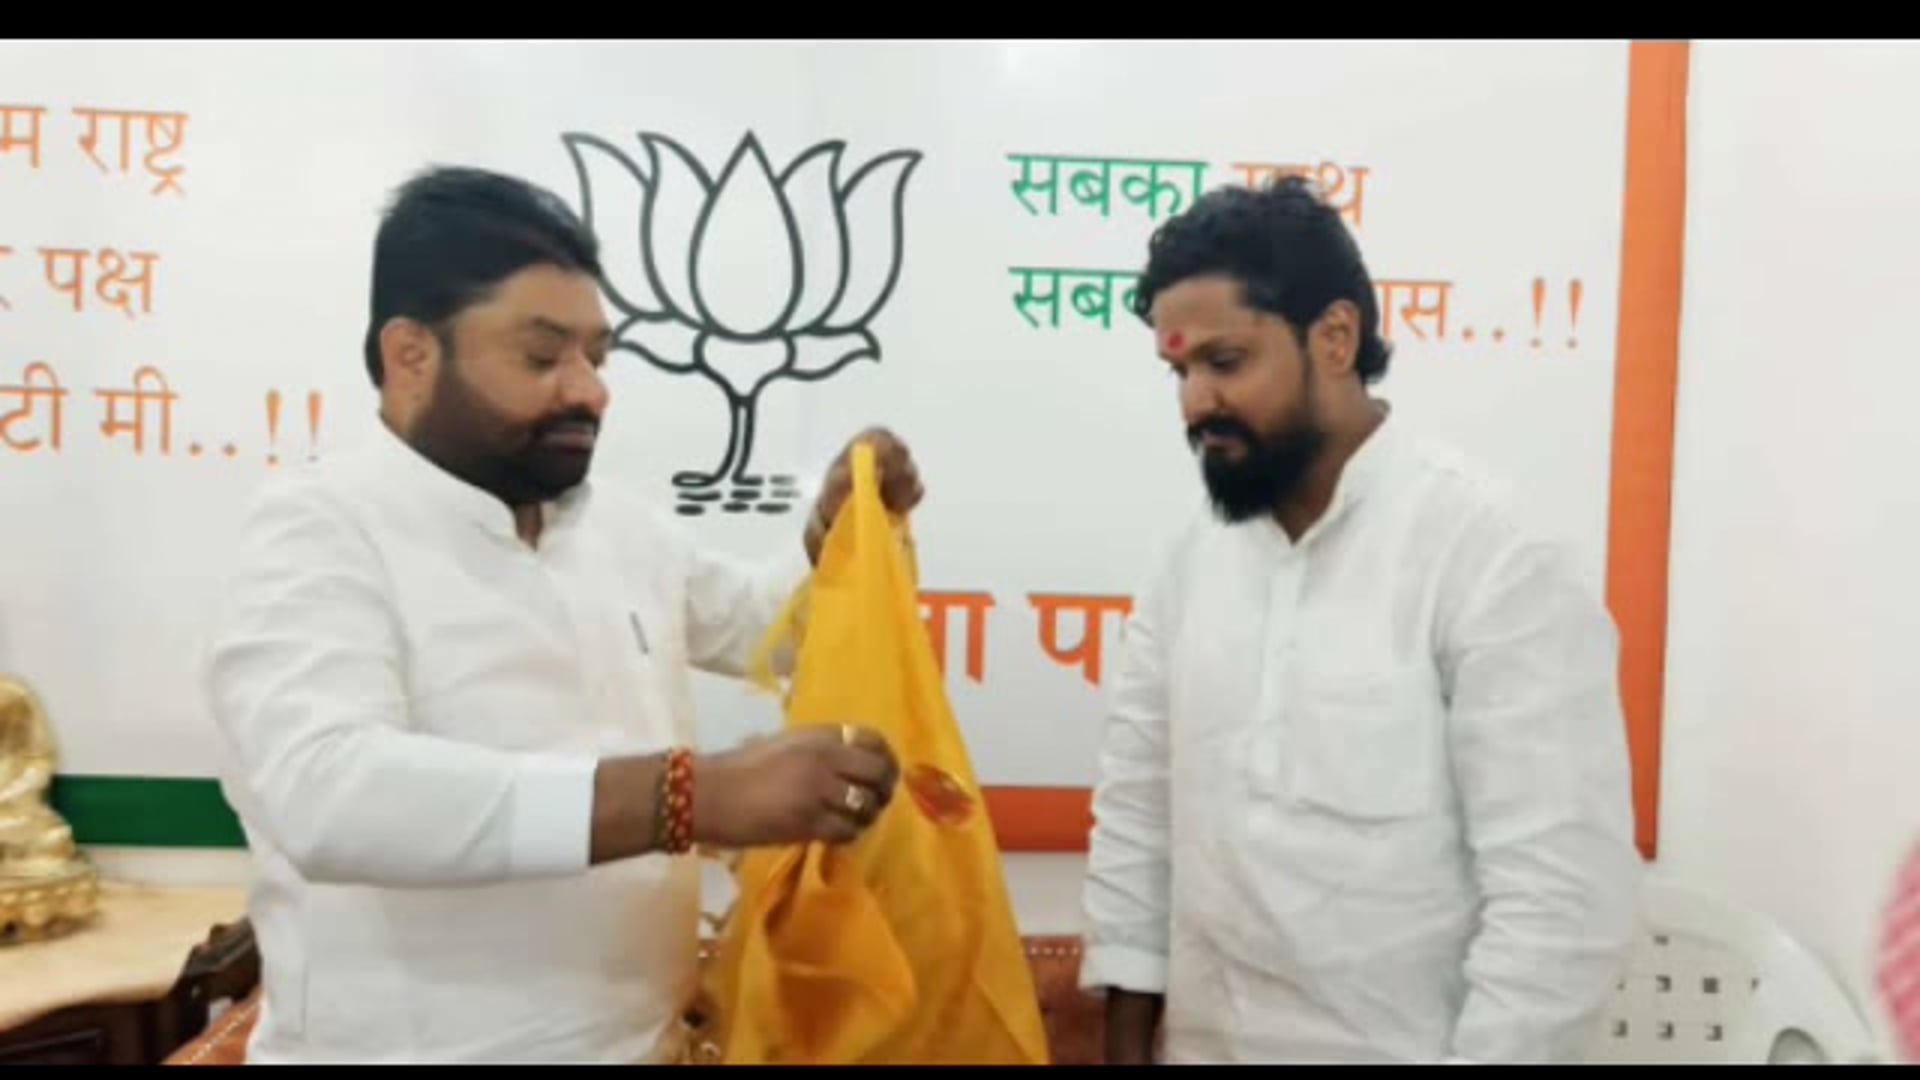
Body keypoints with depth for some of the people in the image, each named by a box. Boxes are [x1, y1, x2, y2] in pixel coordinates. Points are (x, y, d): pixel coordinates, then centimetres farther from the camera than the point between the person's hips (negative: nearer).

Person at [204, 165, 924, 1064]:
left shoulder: (622, 526, 6)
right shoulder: (323, 532, -15)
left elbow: (764, 627, 21)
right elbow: (327, 795, -32)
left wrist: (835, 533, 0)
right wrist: (694, 795, -39)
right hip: (411, 1046, -6)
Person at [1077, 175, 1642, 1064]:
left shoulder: (1493, 561, -16)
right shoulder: (1193, 558, 0)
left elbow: (1565, 898, -18)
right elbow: (1137, 816, 4)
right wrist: (1127, 1042, 4)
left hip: (1398, 1048, -5)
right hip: (1199, 1043, 5)